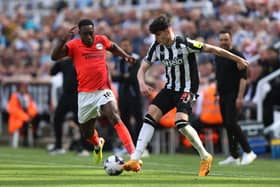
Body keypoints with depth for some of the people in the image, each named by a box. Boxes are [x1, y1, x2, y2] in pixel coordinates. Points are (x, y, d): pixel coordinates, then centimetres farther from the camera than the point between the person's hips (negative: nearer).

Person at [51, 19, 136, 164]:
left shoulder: (102, 40, 5)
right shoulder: (74, 45, -3)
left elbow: (113, 47, 28)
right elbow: (54, 57, -17)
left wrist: (126, 56, 14)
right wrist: (64, 40, -30)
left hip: (103, 91, -1)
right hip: (85, 95, 1)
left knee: (115, 118, -26)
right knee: (86, 133, 13)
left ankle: (133, 154, -34)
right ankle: (98, 144, 50)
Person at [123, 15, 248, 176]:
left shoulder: (184, 44, -19)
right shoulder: (157, 47, -2)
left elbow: (212, 49, -13)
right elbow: (143, 69, 2)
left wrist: (237, 59, -8)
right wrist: (142, 84, -21)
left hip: (186, 90, -6)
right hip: (170, 88, 6)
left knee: (181, 123, -26)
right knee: (150, 117, -10)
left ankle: (205, 157, -7)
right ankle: (135, 159, -12)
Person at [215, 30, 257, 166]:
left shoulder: (237, 56, -9)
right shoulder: (218, 57, 15)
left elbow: (243, 77, -13)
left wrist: (240, 97, -20)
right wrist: (217, 93, 21)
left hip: (233, 95, -8)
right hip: (223, 95, 8)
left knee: (231, 123, -17)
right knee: (227, 125, 6)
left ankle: (248, 152, -10)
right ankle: (234, 157, 11)